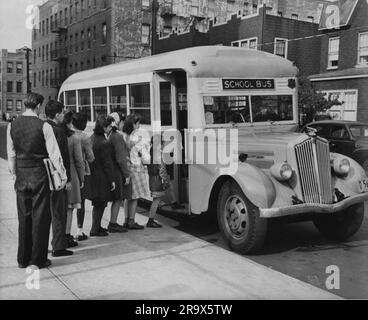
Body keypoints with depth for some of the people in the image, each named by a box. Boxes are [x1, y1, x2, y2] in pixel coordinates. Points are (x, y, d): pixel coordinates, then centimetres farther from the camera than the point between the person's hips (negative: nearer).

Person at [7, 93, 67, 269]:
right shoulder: (43, 126, -11)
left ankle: (23, 259, 22)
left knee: (23, 217, 14)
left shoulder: (12, 126, 2)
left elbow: (11, 154, 9)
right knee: (40, 216, 5)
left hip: (21, 175, 5)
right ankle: (38, 259, 11)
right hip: (39, 175, -4)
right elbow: (54, 153, -9)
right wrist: (63, 175, -1)